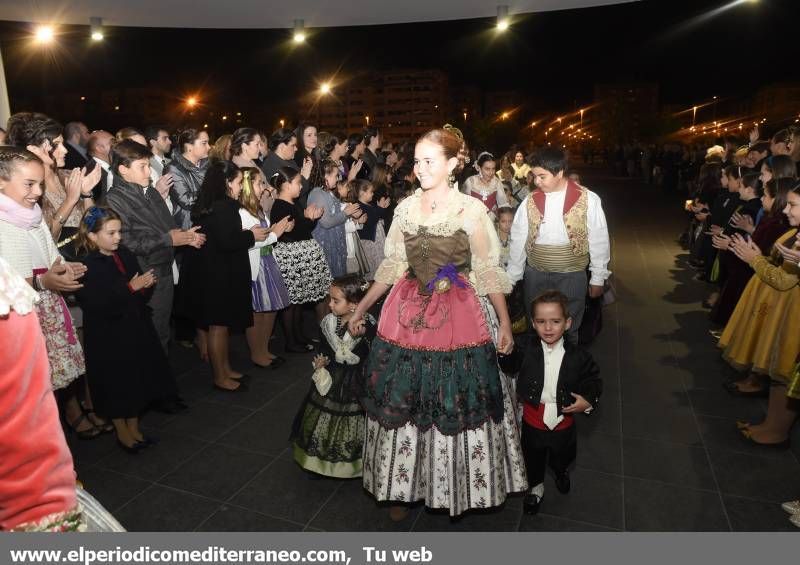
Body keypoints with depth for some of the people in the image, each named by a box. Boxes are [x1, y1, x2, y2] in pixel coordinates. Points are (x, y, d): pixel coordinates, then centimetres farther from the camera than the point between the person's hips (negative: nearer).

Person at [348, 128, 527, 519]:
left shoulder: (471, 209, -7)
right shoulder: (405, 208, 4)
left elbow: (488, 271, -4)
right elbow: (392, 266, 10)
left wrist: (505, 323, -8)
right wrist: (360, 309, 10)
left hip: (458, 315, -3)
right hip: (408, 312, 4)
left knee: (457, 405, 7)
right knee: (402, 404, 11)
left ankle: (459, 488, 32)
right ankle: (403, 486, 31)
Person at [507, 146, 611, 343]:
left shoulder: (588, 200, -9)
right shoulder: (530, 202, -2)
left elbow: (599, 242, -3)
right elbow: (518, 242, 3)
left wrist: (598, 278, 0)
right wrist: (511, 279, 6)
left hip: (571, 276, -2)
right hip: (535, 275, 3)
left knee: (568, 330, 11)